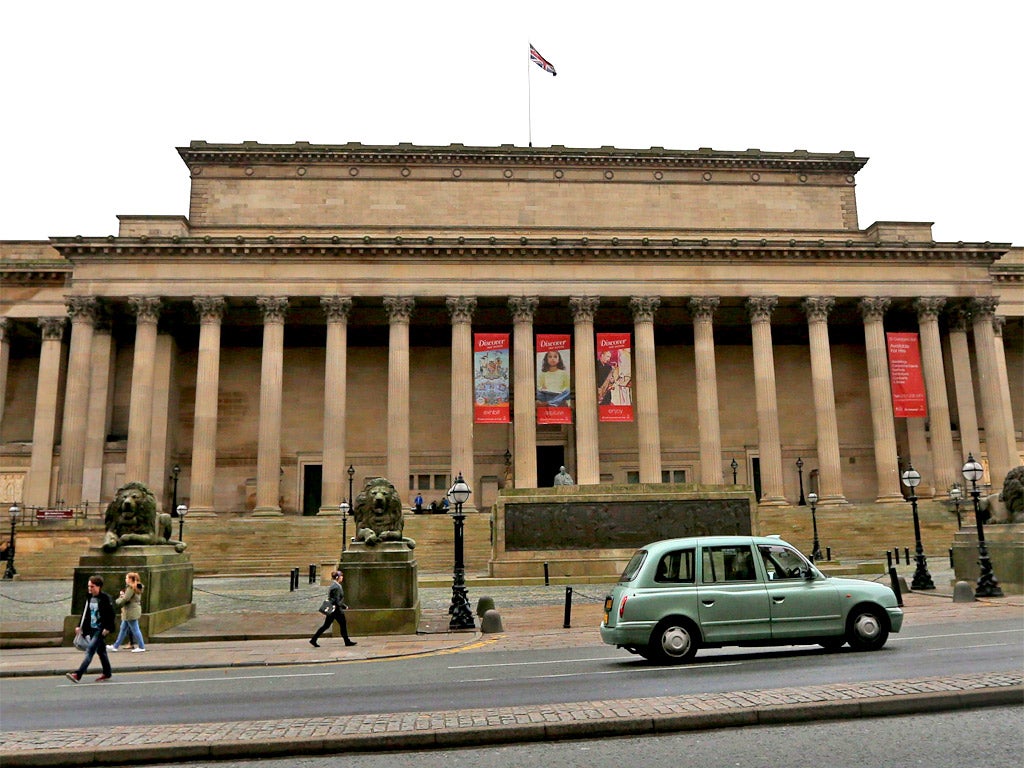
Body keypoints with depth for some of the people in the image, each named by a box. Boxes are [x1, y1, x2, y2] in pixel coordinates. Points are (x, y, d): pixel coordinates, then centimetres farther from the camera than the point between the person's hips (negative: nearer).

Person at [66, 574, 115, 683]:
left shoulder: (105, 598, -13)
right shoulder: (90, 598, 9)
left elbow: (111, 614, -13)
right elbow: (85, 613, 17)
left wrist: (107, 628, -17)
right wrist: (80, 626, 10)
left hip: (101, 629, -8)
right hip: (92, 629, 8)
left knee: (90, 650, -14)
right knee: (100, 651, 15)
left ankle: (78, 675, -18)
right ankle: (107, 673, 26)